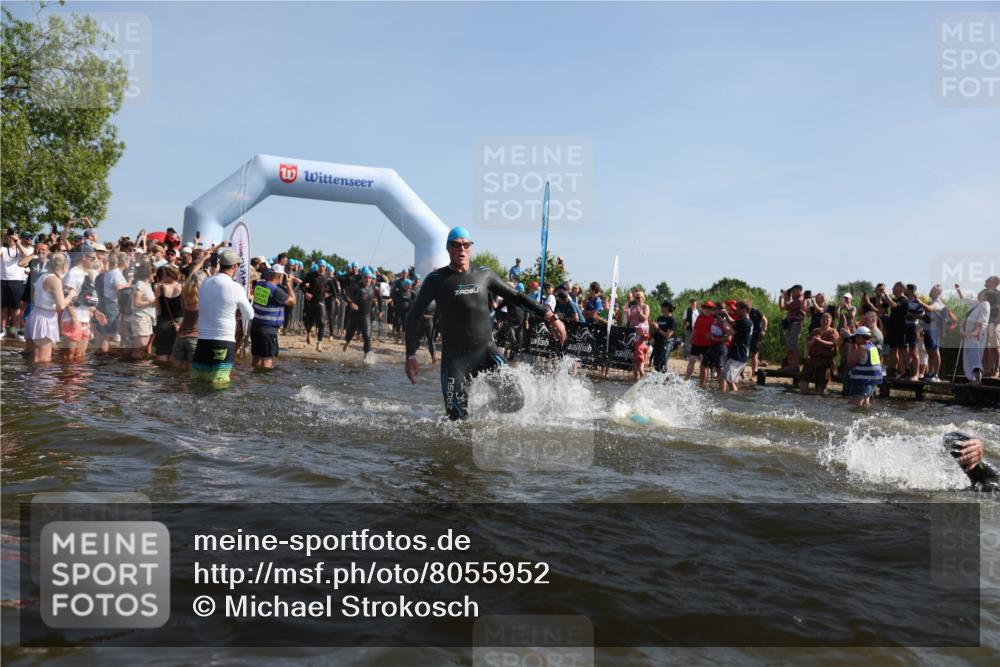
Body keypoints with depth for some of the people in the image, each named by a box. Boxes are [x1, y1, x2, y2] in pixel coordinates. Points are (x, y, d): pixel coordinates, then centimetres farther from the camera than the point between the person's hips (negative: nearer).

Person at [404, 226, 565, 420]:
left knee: (514, 403, -12)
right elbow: (413, 317, 2)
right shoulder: (436, 280, -1)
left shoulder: (484, 275, 7)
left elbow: (516, 297, 13)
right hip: (455, 357, -2)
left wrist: (550, 316, 6)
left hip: (486, 350, 2)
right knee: (458, 419, -8)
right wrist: (411, 356, -7)